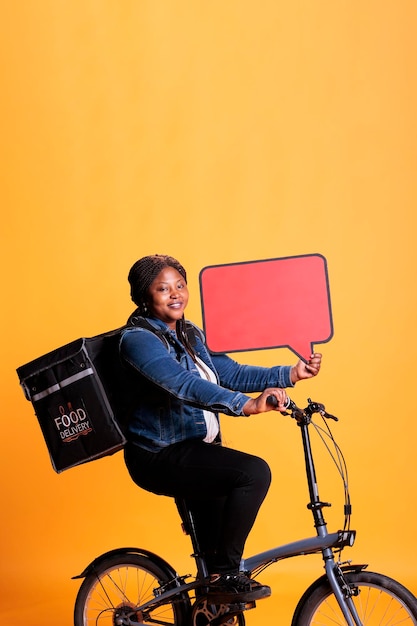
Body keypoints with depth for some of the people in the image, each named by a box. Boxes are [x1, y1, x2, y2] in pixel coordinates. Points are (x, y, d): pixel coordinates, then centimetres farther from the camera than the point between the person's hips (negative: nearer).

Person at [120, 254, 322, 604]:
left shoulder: (190, 334, 11)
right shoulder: (138, 339, -17)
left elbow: (230, 374, 7)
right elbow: (184, 385, -34)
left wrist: (290, 373, -3)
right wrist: (246, 405, -46)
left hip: (195, 449, 9)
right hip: (161, 457, -9)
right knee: (254, 472, -24)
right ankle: (223, 575, -12)